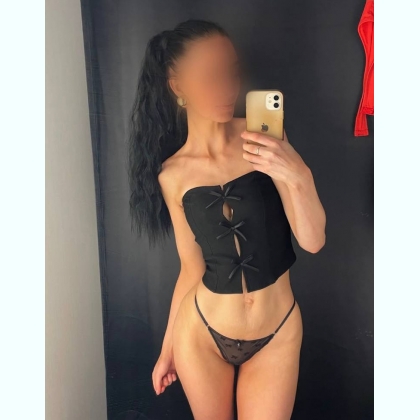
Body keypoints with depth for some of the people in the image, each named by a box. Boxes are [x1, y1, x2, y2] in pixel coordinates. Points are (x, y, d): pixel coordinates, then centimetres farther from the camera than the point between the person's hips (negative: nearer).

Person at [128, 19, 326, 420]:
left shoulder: (263, 139, -11)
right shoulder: (172, 174, -7)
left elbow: (313, 241, -12)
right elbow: (193, 269, 2)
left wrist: (299, 176, -30)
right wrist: (168, 346, 10)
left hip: (277, 333, 0)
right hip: (202, 332, 1)